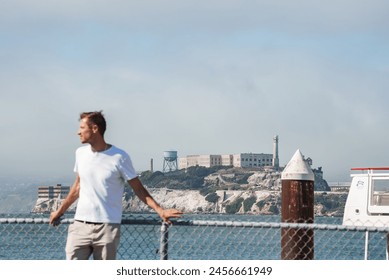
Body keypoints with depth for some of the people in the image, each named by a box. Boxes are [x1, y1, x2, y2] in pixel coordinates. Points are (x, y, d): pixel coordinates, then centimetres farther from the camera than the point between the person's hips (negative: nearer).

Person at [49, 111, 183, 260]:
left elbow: (138, 189, -3)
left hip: (108, 227, -4)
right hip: (80, 225, 4)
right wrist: (60, 211, 29)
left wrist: (160, 210, -15)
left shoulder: (119, 157, -7)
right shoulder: (81, 153, 9)